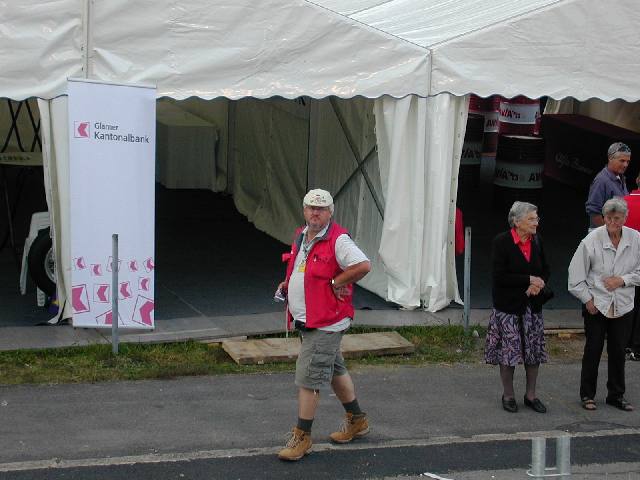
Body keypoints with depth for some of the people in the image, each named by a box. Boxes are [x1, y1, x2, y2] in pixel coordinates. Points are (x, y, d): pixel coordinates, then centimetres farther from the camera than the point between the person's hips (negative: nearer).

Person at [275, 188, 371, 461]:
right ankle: (357, 421, 36)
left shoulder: (338, 240, -16)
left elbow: (363, 266, -27)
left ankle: (302, 437, 1)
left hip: (325, 324, -9)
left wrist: (335, 282, -19)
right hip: (306, 322, 9)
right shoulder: (300, 237, 12)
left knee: (308, 378, -8)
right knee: (335, 370, 21)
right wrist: (288, 284, 11)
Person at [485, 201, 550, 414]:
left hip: (533, 304, 5)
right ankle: (508, 395, 15)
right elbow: (499, 276, -17)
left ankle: (531, 395, 18)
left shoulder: (536, 241, 4)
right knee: (508, 350, 1)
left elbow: (545, 270, 12)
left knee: (534, 350, 6)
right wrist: (529, 280, -18)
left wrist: (538, 284, -10)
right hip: (508, 306, -5)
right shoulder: (501, 242, -12)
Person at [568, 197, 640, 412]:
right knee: (593, 350, 3)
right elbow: (576, 273, -5)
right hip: (596, 304, -2)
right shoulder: (592, 240, -12)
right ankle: (587, 395, 15)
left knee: (618, 351, 9)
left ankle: (616, 395, 22)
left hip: (623, 305, 3)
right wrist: (587, 298, -6)